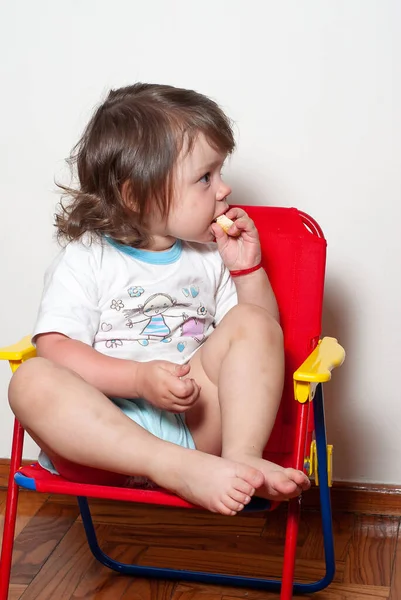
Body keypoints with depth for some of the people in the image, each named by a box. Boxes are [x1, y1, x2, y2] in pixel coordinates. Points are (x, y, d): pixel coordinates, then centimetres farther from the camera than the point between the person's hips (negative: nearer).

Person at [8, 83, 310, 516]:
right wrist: (140, 378, -24)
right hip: (105, 429, -3)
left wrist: (247, 268, 7)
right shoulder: (85, 261, 3)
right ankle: (177, 469, -42)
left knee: (252, 323, -12)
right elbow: (55, 348, -10)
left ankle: (243, 459, -28)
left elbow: (262, 336, 21)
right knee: (33, 380, -31)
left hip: (194, 421, 4)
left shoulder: (209, 257, 18)